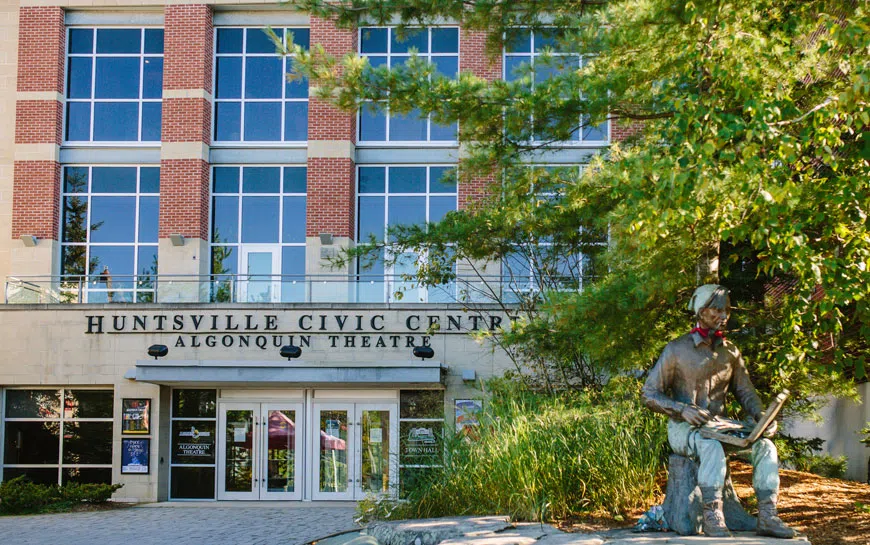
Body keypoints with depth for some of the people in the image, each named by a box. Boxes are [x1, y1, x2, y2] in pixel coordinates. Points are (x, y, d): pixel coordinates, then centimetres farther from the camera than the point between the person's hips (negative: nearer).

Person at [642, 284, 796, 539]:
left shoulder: (730, 351, 11)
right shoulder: (677, 349, -5)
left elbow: (745, 391, 17)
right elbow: (650, 394, -5)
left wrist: (761, 416, -5)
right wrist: (683, 410, -22)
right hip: (683, 428, -5)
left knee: (765, 446, -20)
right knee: (712, 448, -38)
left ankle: (767, 517, -22)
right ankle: (712, 518, -36)